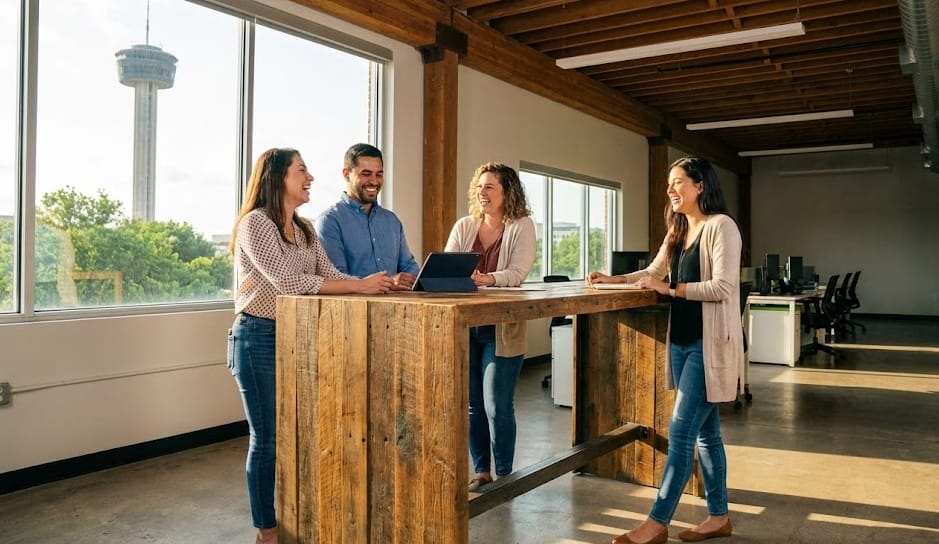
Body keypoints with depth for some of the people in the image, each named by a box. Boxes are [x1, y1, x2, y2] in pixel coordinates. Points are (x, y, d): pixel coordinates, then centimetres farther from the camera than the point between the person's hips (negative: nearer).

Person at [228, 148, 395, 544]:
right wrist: (360, 285, -27)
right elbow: (287, 281, -24)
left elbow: (329, 276, 2)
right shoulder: (255, 223, -13)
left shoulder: (304, 230, 13)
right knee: (267, 439, 2)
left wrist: (373, 284, -17)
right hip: (260, 339, -7)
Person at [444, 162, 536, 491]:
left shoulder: (522, 226, -2)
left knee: (497, 405, -3)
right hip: (465, 326, 4)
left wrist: (487, 279, -35)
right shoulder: (464, 227, 9)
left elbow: (517, 273, -16)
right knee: (472, 404, 10)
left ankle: (503, 474, 15)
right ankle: (481, 471, 26)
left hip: (501, 330, -4)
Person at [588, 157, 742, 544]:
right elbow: (653, 272, 25)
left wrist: (671, 289, -16)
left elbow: (723, 288, -19)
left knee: (680, 433, -7)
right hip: (682, 341, 9)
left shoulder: (721, 226, -11)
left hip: (709, 345, -9)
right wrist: (613, 280, 12)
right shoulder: (678, 231, 16)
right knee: (705, 432, 13)